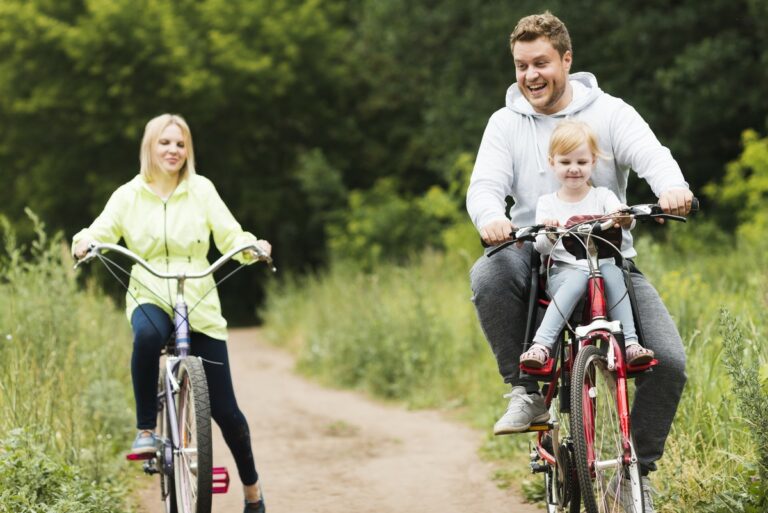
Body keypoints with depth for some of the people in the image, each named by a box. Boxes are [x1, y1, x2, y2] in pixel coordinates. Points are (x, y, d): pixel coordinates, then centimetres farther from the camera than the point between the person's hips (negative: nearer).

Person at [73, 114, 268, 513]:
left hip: (200, 305, 0)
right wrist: (84, 243, -28)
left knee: (223, 408, 0)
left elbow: (230, 236, -3)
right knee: (146, 335, -41)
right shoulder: (129, 196, 4)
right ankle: (146, 430, -24)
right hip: (150, 299, 0)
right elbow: (102, 230, -5)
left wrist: (254, 246, -24)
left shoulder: (201, 190, 3)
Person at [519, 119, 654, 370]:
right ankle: (541, 346, -44)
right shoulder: (547, 203, 11)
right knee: (578, 278, -36)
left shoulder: (602, 196, 12)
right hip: (563, 272, -1)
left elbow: (622, 219, -8)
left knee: (612, 272, -33)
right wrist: (549, 235, -23)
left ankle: (630, 343, -35)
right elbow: (541, 247, 0)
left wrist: (624, 218, -33)